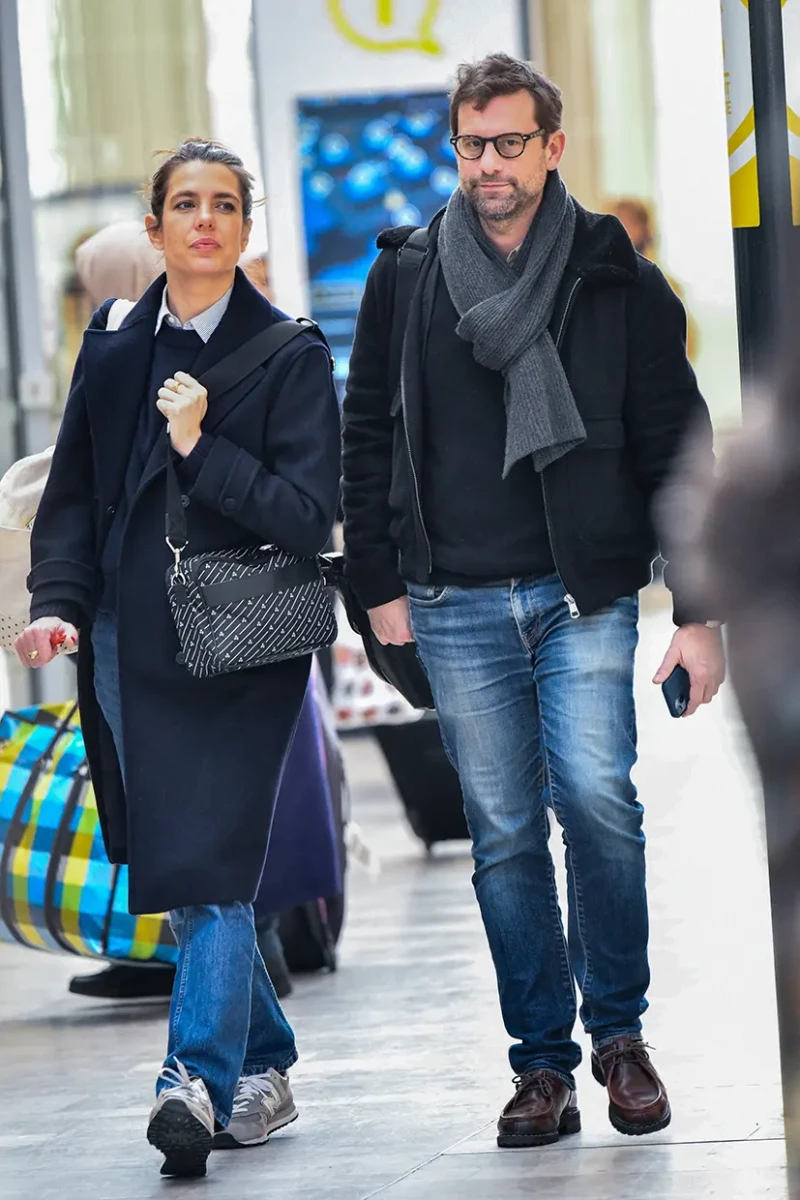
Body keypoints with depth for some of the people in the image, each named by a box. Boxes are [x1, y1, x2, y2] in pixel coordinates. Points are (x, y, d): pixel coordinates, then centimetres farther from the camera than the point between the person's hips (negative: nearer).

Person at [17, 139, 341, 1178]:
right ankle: (261, 1073, 22)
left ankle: (197, 1081, -17)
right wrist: (60, 606, -1)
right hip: (130, 651, 5)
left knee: (211, 868, -14)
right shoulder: (113, 354, 11)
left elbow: (309, 516, -8)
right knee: (183, 872, 10)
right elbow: (73, 499, 14)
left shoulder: (291, 357, -2)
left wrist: (202, 447, -17)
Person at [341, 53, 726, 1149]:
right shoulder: (406, 279, 6)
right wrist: (381, 584, 7)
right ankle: (545, 1063, 10)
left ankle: (620, 1031, 1)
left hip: (585, 596, -2)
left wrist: (700, 613, -1)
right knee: (504, 836, 3)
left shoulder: (619, 284, 1)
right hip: (456, 608, 2)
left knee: (597, 799, -18)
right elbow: (369, 436, 13)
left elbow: (674, 450, 4)